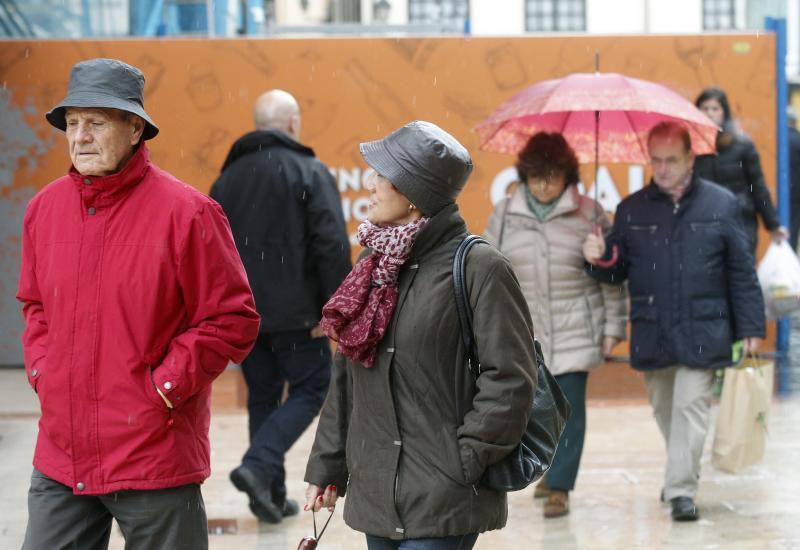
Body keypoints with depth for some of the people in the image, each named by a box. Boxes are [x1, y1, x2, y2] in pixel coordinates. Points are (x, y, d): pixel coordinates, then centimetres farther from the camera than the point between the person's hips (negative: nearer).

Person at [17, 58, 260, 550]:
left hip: (155, 457, -5)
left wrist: (164, 385, -12)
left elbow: (233, 320, -9)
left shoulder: (186, 212, -11)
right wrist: (41, 371, 7)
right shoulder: (45, 208, 7)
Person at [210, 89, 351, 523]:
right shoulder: (310, 172, -7)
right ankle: (258, 467, -13)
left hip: (241, 312, 6)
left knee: (263, 397, 14)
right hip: (293, 311, -5)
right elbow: (332, 245, -15)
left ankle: (271, 495, 13)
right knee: (310, 388, 5)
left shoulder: (229, 175, 11)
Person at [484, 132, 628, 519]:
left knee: (569, 408, -6)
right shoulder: (505, 215, 3)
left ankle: (559, 487, -1)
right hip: (525, 331, 2)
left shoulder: (589, 214, -2)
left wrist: (613, 326, -1)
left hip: (575, 331, -2)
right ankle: (553, 467, 33)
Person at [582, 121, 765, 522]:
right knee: (664, 409, 12)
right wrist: (598, 260, -11)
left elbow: (742, 272, 4)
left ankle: (682, 490, -7)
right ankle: (682, 472, 31)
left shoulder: (721, 204, 2)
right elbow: (617, 271, 12)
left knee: (690, 407, -9)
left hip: (702, 333, -3)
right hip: (652, 333, 3)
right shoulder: (631, 210, 9)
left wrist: (750, 328, 1)